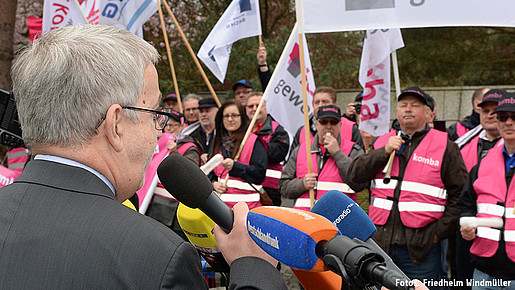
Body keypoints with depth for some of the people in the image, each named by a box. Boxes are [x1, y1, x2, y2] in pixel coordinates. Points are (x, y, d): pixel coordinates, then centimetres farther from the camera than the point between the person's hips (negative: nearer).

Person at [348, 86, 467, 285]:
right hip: (381, 243, 4)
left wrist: (438, 232, -7)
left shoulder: (444, 147, 2)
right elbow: (355, 175, 3)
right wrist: (384, 152, -8)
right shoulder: (382, 142, 14)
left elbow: (460, 194, -1)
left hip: (421, 246, -3)